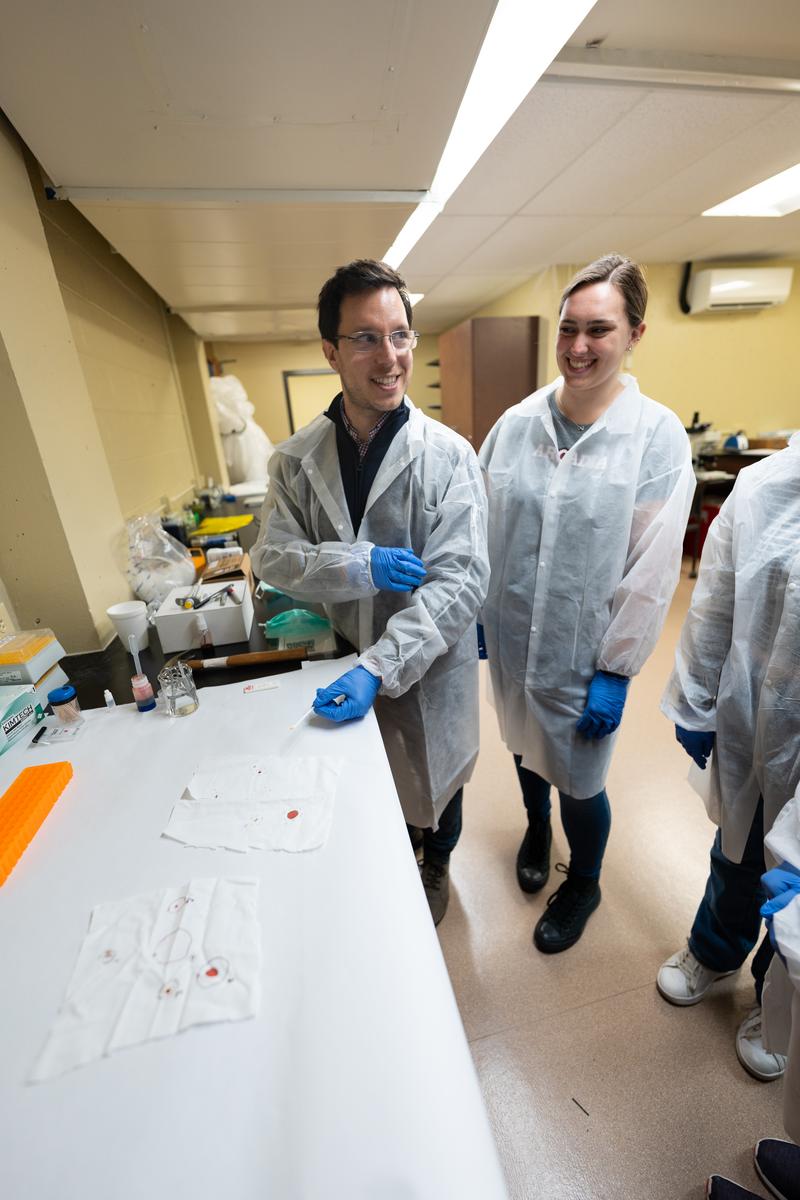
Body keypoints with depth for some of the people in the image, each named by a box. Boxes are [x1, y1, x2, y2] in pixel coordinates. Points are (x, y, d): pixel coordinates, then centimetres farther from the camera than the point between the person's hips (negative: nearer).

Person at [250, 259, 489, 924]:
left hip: (427, 667, -2)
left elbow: (461, 580, -21)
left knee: (433, 779, 23)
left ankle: (436, 866, 58)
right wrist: (360, 565, -25)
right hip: (341, 659, 3)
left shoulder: (449, 455, -16)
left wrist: (378, 668, -30)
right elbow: (272, 555, -7)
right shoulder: (297, 458, -6)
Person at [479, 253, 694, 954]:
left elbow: (653, 571, -11)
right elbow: (484, 529, 4)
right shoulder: (517, 422, -1)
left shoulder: (658, 436, -10)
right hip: (510, 633, 4)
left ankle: (583, 885, 48)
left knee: (578, 781, 14)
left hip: (584, 648, -3)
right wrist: (475, 613, 5)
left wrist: (616, 673, -11)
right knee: (525, 745, 25)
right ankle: (536, 827, 60)